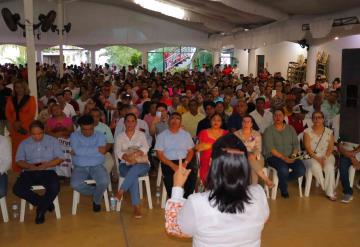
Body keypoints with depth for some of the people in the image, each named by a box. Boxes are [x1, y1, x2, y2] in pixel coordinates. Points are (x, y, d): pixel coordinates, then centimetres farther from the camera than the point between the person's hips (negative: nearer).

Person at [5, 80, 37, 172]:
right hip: (14, 128, 4)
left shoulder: (31, 99, 2)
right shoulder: (10, 99, 15)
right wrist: (14, 123, -7)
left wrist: (21, 123, -11)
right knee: (16, 149, 2)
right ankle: (17, 170, 7)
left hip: (26, 128, -4)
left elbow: (31, 114, -5)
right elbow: (7, 113, 9)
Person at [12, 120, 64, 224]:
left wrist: (46, 164, -14)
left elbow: (60, 158, 2)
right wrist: (29, 166, -15)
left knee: (55, 187, -33)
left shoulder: (52, 141, 8)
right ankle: (45, 203, -9)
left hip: (47, 171, -2)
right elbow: (19, 160, 6)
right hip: (29, 172, 2)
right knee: (17, 189, -26)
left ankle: (41, 209, -9)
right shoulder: (24, 143, 13)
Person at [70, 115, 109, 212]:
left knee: (104, 181, -30)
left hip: (97, 166, 0)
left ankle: (96, 200, 4)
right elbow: (77, 150, -15)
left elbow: (103, 151, -11)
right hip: (80, 167, 0)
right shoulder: (74, 136, 4)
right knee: (75, 184, -30)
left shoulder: (100, 135, 6)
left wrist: (83, 151, -11)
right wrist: (96, 149, -12)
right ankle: (96, 192, 1)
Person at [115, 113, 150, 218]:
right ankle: (136, 207, -36)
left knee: (135, 168, -38)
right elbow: (118, 152, -2)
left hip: (142, 164, 0)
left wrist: (134, 155, -24)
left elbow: (145, 148, -5)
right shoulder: (120, 137, 14)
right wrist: (127, 158, -23)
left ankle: (121, 191, -36)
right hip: (125, 165, 0)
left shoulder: (141, 135, 13)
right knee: (134, 176, -34)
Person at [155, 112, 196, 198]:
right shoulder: (162, 135, 7)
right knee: (169, 176, -33)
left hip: (184, 161, 2)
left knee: (193, 172, -28)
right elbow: (159, 154, -1)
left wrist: (185, 162, -12)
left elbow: (190, 151, 10)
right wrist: (172, 165, -15)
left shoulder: (186, 134, 14)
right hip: (168, 162, -2)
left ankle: (187, 198, -13)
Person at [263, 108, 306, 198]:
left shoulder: (290, 129, 14)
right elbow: (270, 148, -10)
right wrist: (283, 158, -18)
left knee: (301, 170, -22)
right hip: (274, 156, -4)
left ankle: (282, 180, 7)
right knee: (283, 169, -33)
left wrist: (293, 155, -11)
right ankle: (284, 190, -2)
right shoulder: (269, 130, 0)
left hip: (290, 157, 4)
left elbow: (296, 144, 9)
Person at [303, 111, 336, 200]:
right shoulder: (307, 132, -2)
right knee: (316, 167, -34)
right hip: (312, 156, -1)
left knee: (330, 167, -30)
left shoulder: (329, 132, 5)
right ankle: (328, 190, -16)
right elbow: (308, 148, -8)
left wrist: (324, 158, -16)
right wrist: (317, 158, -20)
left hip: (327, 156, 2)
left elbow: (330, 148, 1)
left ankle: (330, 192, -17)